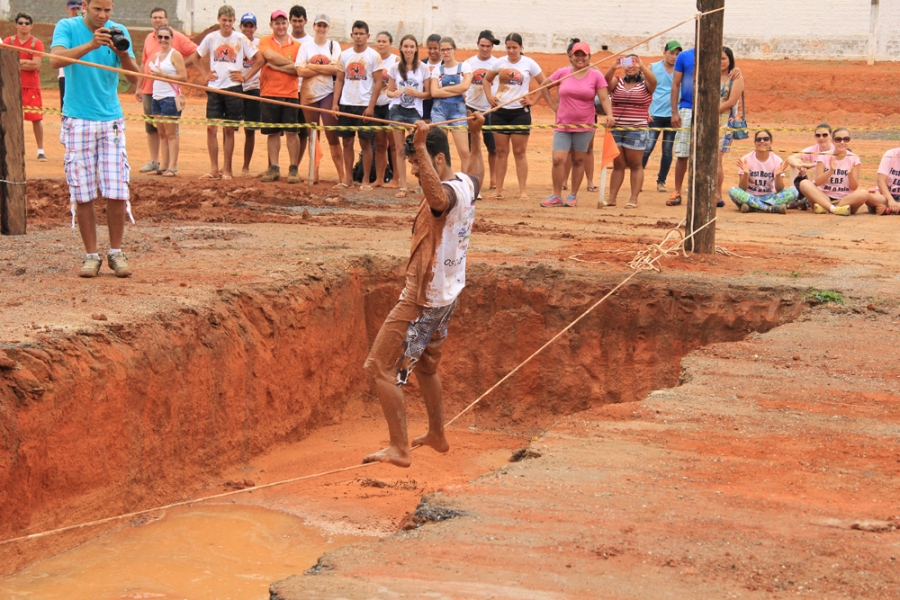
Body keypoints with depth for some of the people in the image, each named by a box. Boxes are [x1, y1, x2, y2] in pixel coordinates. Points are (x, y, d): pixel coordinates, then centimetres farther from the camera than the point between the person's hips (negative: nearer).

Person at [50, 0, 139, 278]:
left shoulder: (119, 32, 5)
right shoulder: (67, 27, -2)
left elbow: (133, 78, -1)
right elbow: (56, 60, -21)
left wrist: (122, 53, -21)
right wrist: (90, 45, -33)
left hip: (111, 121, 2)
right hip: (77, 120, -2)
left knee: (117, 192, -4)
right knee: (82, 194, -2)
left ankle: (116, 252, 9)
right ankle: (91, 255, 7)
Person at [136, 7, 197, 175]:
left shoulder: (177, 37, -2)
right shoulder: (149, 38, 14)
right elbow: (143, 63, 19)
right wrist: (139, 87, 18)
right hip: (149, 90, 6)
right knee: (151, 128, 9)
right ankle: (154, 162, 17)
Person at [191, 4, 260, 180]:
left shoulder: (240, 39, 0)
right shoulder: (211, 38, 5)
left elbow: (259, 58, 2)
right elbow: (195, 56, 18)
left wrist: (245, 76, -2)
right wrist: (205, 74, 6)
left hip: (233, 88, -2)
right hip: (214, 88, 2)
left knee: (229, 130, 2)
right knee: (211, 128, -5)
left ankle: (226, 170, 8)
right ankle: (214, 169, 1)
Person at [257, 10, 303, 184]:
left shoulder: (296, 45, 6)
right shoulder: (265, 41, 7)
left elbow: (298, 70, -5)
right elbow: (270, 55, -14)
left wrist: (277, 66, -11)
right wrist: (291, 63, -8)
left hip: (290, 94, -1)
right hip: (269, 94, 1)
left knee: (291, 132, -4)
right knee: (272, 132, 5)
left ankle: (294, 169, 0)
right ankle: (274, 168, 10)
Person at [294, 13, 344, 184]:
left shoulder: (334, 46, 5)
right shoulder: (306, 47, 6)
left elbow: (337, 70, -9)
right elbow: (300, 71, -6)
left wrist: (313, 67, -9)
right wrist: (326, 68, -10)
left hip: (328, 94, -2)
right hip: (309, 94, 2)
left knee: (332, 135, -7)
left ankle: (341, 175, -7)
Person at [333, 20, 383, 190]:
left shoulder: (373, 56, -2)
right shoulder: (345, 55, 9)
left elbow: (378, 82, -5)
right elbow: (339, 80, 12)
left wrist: (371, 106, -13)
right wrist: (335, 103, 2)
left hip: (364, 105, -4)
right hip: (346, 104, 4)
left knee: (365, 142, 0)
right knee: (347, 141, 6)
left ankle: (366, 180, 5)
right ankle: (348, 178, 13)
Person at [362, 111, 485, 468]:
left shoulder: (448, 192, -24)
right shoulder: (466, 185, 4)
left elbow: (439, 198, -51)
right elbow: (476, 173, 31)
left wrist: (421, 147, -53)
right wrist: (475, 136, 42)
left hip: (423, 300, -10)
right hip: (448, 295, 10)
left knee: (381, 368, -6)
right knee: (425, 366, 26)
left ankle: (398, 449, -7)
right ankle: (437, 435, 39)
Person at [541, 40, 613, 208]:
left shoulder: (596, 76, -1)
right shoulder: (562, 73, 3)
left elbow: (604, 98, -7)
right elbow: (544, 86, 15)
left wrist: (609, 115, -24)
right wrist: (552, 104, 7)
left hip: (584, 126, -1)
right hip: (563, 125, 1)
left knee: (578, 160, 6)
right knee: (558, 159, -8)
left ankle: (573, 196, 14)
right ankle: (556, 196, -1)